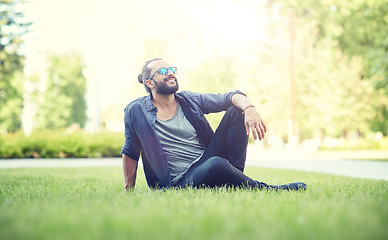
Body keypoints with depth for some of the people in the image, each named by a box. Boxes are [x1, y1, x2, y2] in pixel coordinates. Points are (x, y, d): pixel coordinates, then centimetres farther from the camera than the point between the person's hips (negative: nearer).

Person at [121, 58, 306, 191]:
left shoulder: (190, 100, 8)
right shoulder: (136, 111, -1)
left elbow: (230, 97, 0)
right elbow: (130, 153, 8)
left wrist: (249, 108, -22)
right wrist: (129, 191, 6)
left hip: (208, 159, 5)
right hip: (179, 183, -5)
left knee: (236, 110, -8)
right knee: (216, 164, -40)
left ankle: (234, 175, -15)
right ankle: (268, 191, -18)